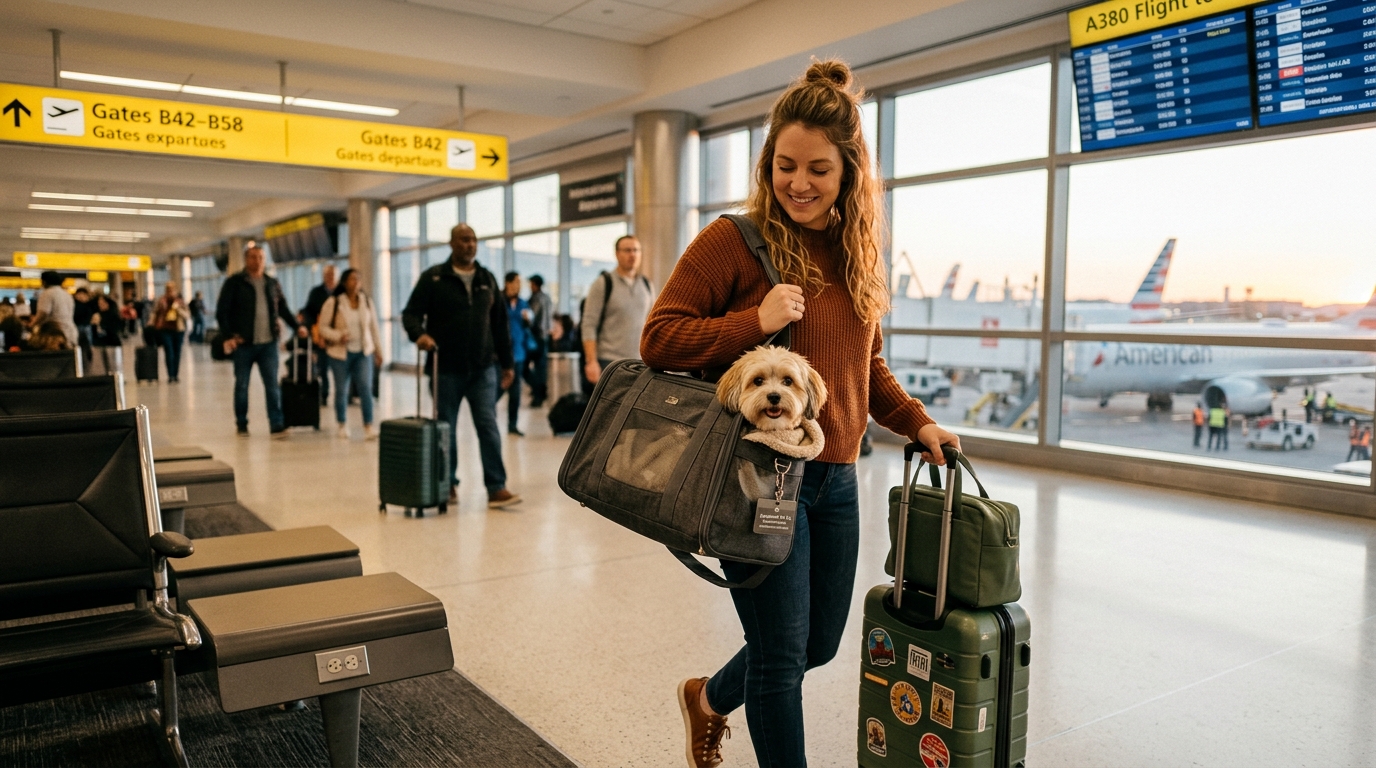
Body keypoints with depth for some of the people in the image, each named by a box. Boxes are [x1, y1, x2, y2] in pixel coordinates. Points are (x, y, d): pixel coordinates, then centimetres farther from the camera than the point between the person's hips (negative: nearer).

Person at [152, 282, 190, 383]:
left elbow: (187, 315, -1)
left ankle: (175, 375, 15)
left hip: (178, 330, 2)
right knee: (169, 353, -10)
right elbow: (155, 314, 11)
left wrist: (178, 309, -16)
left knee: (177, 354, 6)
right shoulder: (161, 302, 2)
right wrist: (153, 326, 8)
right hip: (165, 330, -2)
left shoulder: (181, 302, 5)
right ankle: (170, 376, -10)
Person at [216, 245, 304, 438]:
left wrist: (297, 325, 7)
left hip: (268, 343, 2)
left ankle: (277, 425, -2)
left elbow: (283, 308, 20)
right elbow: (222, 312, -4)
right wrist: (228, 335, -15)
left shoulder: (272, 283, 11)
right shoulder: (234, 283, -1)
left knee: (272, 385, -3)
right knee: (241, 385, 9)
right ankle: (242, 425, 21)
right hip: (244, 344, -2)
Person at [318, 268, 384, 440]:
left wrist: (379, 352, 12)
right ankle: (343, 425, 24)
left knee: (366, 388, -10)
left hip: (363, 352, 2)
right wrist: (338, 336, -21)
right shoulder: (332, 303, -5)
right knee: (341, 390, 7)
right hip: (340, 353, -2)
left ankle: (368, 426, -9)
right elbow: (323, 327, -3)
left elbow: (374, 328, 11)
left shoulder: (367, 301, 6)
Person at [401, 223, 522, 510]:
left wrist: (507, 363, 10)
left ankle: (497, 488, -4)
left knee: (488, 427, -4)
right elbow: (411, 313, -2)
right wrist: (419, 334, -24)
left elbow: (500, 324, 13)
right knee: (446, 430, 8)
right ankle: (447, 485, 21)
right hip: (446, 368, -2)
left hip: (483, 368, 2)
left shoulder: (487, 279, 11)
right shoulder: (433, 278, 0)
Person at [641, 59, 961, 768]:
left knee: (819, 643, 19)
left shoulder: (856, 251, 10)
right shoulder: (733, 240, -9)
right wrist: (755, 321, -21)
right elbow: (658, 339, -10)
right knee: (782, 651, 2)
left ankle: (709, 698, 45)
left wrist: (916, 422, 7)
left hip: (835, 477, 7)